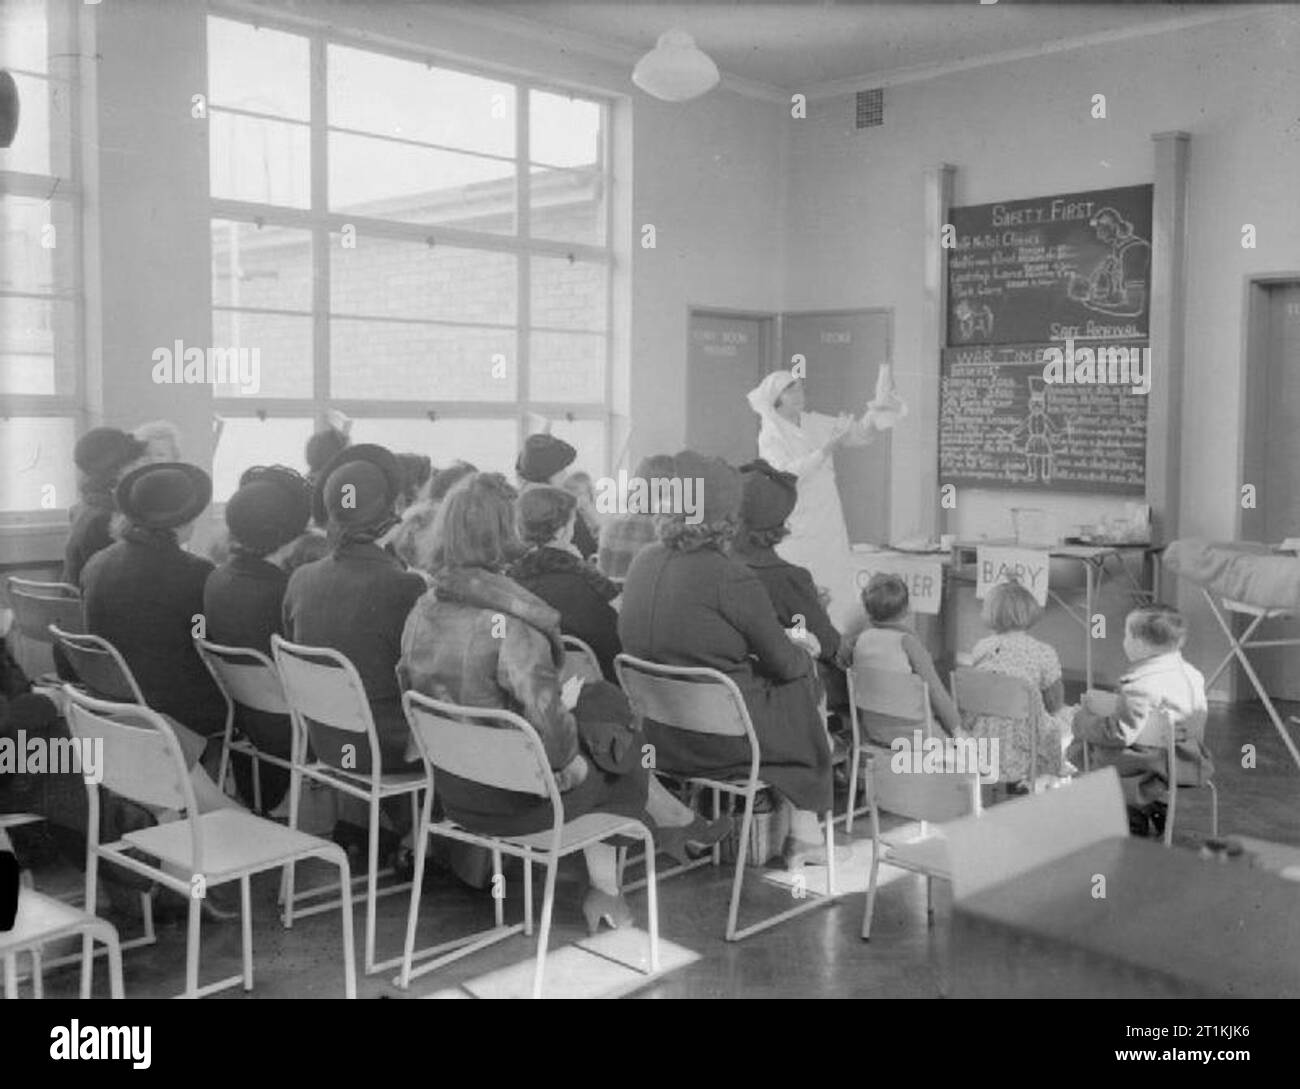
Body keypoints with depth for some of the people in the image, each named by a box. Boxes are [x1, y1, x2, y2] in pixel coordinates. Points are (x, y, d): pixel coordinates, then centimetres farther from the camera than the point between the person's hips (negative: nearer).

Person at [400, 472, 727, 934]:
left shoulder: (422, 612, -3)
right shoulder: (510, 623, -27)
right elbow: (545, 717, -32)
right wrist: (568, 761, -10)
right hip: (517, 799, -7)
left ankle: (604, 887, 28)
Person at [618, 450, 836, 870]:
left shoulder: (644, 562, 0)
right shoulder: (731, 578, -21)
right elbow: (784, 664, -9)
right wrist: (803, 652, 15)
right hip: (715, 742, -7)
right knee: (801, 685, 19)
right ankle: (804, 832, 30)